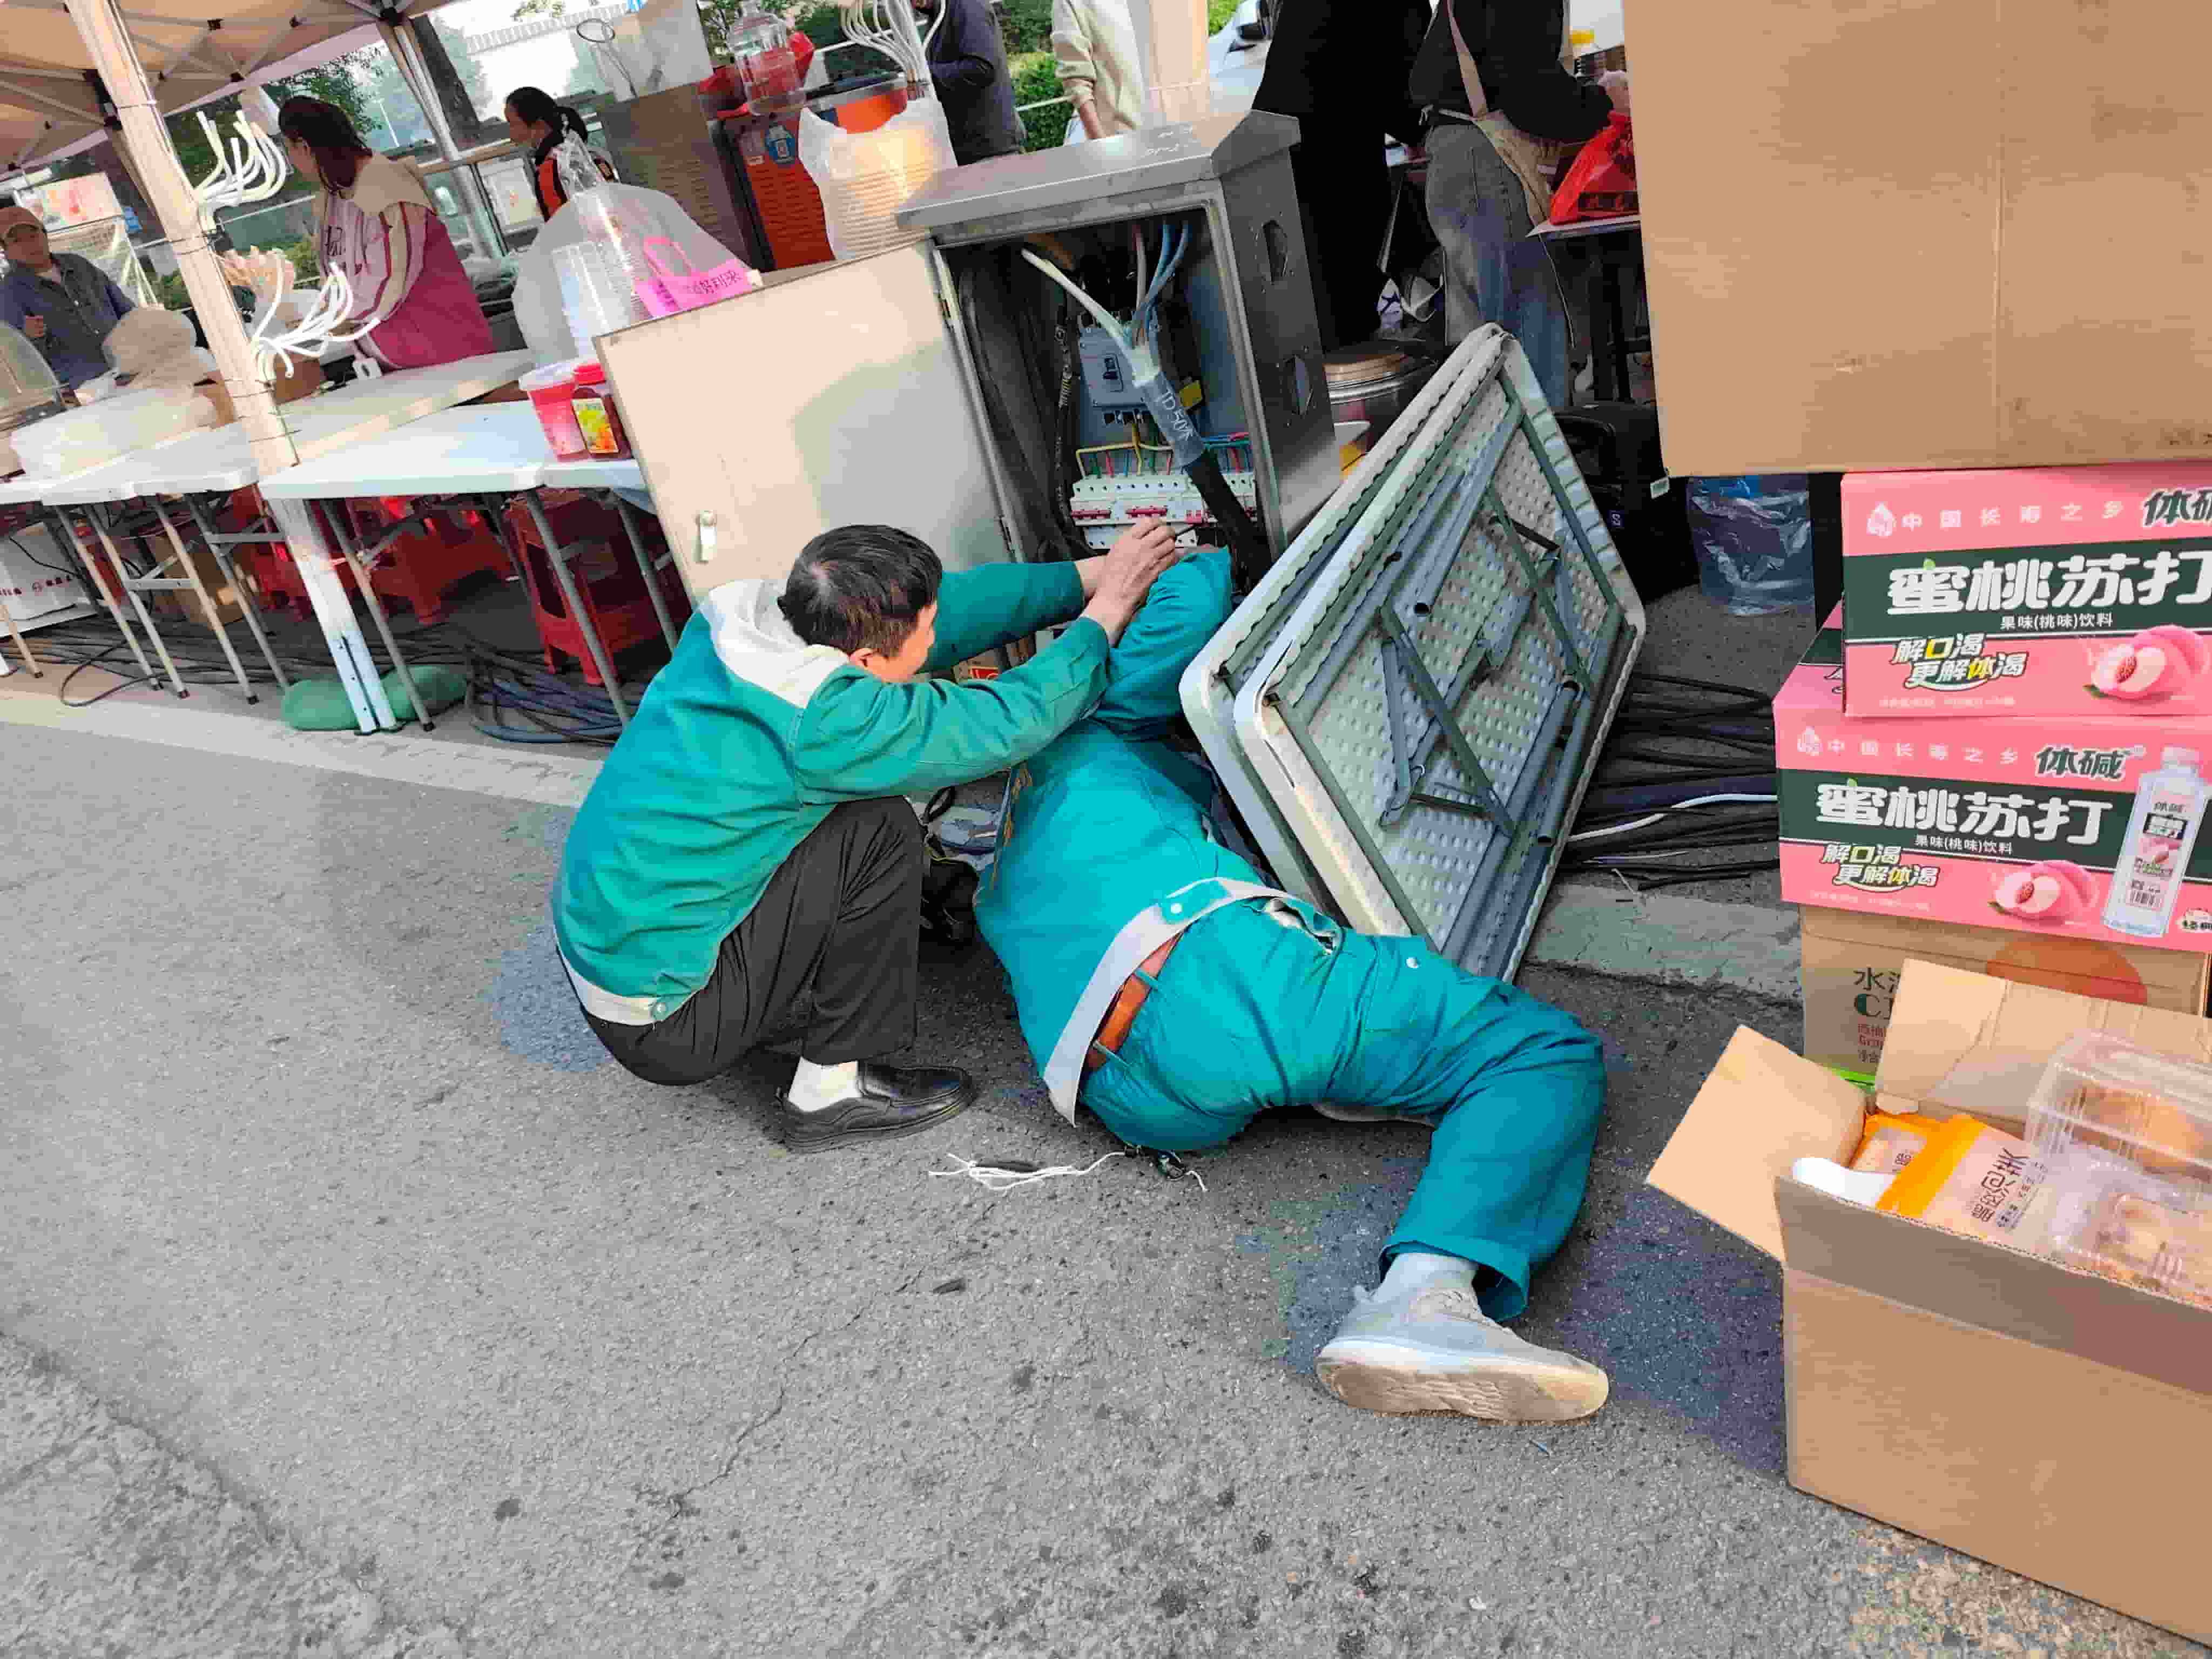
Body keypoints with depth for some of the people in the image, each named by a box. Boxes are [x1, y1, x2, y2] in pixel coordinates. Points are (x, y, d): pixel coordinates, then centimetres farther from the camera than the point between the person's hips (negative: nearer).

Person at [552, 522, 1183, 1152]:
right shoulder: (821, 722, -30)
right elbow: (1012, 719, -19)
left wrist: (1091, 573, 5)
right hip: (659, 1022, -8)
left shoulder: (755, 615, -6)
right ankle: (833, 1090, -3)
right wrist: (1106, 611, -6)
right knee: (881, 831, -15)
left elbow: (956, 606, 3)